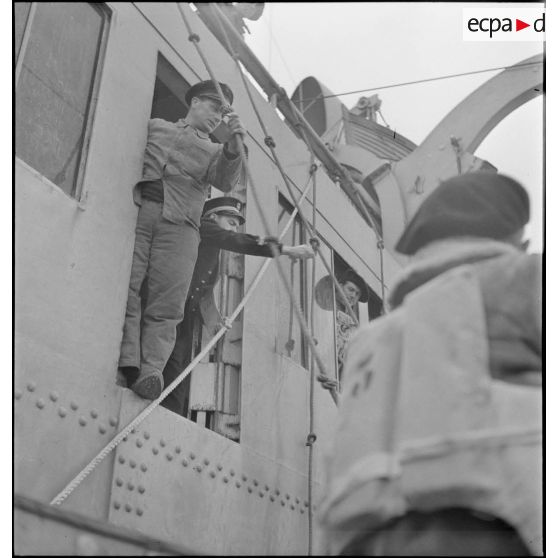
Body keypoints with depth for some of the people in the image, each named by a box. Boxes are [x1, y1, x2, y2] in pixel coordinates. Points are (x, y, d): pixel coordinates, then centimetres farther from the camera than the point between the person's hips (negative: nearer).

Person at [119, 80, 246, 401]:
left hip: (180, 223, 1)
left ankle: (152, 370, -23)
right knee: (125, 286, -18)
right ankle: (127, 363, -25)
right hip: (138, 207, 0)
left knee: (166, 305, -15)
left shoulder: (214, 152, 28)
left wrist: (233, 148, -9)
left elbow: (225, 182, 7)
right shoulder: (155, 126, 29)